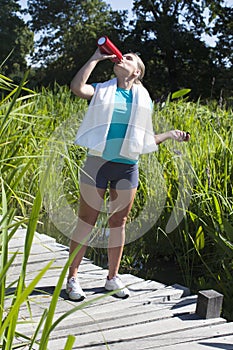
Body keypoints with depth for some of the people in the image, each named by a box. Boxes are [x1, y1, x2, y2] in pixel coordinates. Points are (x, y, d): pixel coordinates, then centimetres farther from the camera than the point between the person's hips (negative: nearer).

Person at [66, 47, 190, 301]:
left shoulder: (144, 99, 12)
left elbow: (144, 139, 15)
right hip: (98, 162, -2)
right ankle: (72, 278, 8)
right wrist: (96, 57, -6)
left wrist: (171, 134, 2)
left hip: (127, 167, 2)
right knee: (86, 221, -1)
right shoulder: (102, 90, 7)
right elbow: (77, 87, -14)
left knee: (118, 223, 10)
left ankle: (113, 278, 22)